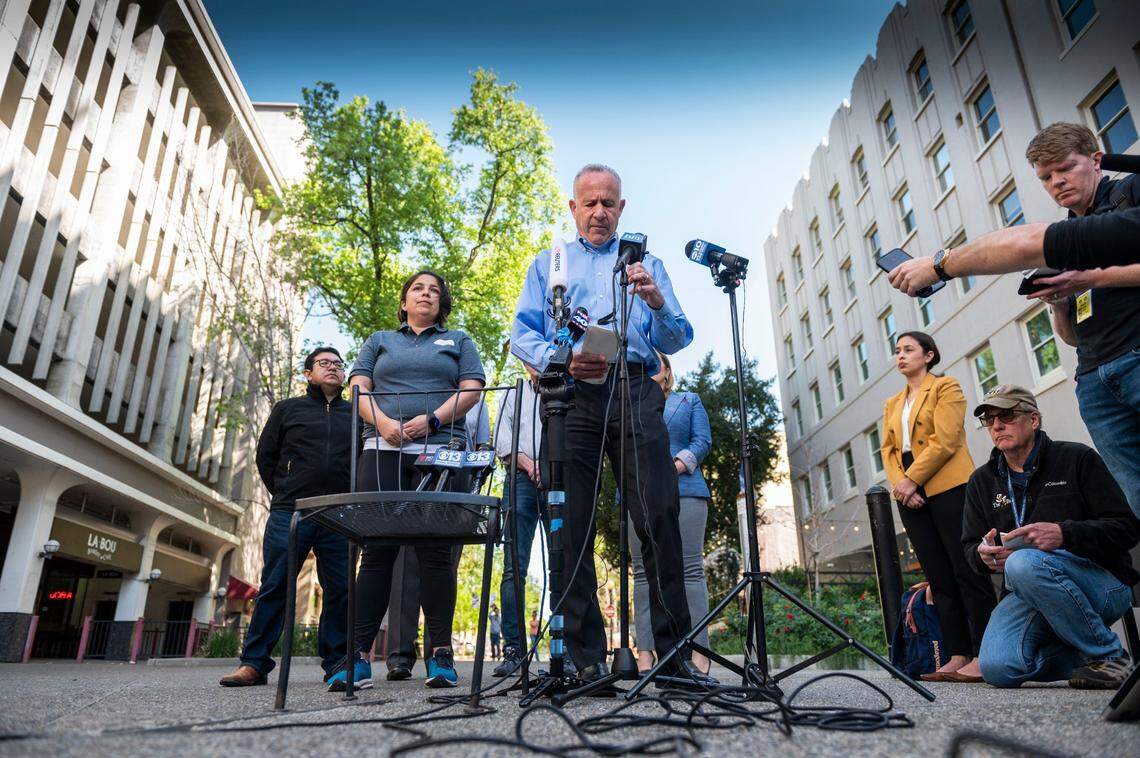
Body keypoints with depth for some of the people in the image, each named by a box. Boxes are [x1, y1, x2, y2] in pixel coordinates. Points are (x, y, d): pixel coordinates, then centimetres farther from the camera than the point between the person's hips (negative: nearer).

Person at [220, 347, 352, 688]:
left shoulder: (356, 414, 15)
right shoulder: (288, 409, 13)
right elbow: (265, 456, 13)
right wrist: (285, 497, 9)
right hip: (289, 514, -1)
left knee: (340, 590, 1)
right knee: (274, 587, 1)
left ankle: (336, 664, 10)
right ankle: (255, 663, 9)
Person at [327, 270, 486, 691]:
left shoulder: (458, 341, 21)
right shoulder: (379, 341, 24)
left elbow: (471, 390, 6)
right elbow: (359, 388, 11)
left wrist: (431, 420, -10)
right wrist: (383, 422, -9)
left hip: (440, 452, -1)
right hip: (383, 450, 1)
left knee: (435, 550, -5)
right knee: (377, 549, -5)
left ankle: (440, 655, -2)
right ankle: (358, 656, -4)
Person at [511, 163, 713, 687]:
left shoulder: (646, 264, 23)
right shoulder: (547, 264, 23)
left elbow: (676, 340, 14)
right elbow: (521, 335, 11)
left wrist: (657, 302, -9)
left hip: (635, 393, 0)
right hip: (570, 397, 0)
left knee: (659, 517, -9)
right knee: (572, 525, -4)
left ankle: (674, 652, -1)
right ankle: (585, 658, 2)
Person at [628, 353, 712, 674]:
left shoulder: (689, 400, 19)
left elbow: (703, 441, 6)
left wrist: (675, 467, -10)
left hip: (685, 489, -1)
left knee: (690, 568, -9)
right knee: (644, 571, -4)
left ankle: (698, 650, -11)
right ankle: (645, 651, -5)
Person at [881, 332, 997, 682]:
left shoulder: (946, 387, 3)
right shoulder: (892, 404, 22)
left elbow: (944, 440, -10)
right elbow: (888, 449, 12)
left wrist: (911, 479, -15)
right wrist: (900, 485, -5)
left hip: (948, 488, -6)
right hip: (911, 494, 6)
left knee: (966, 571, -7)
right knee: (938, 577, 5)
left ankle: (983, 655, -4)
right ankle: (958, 655, 7)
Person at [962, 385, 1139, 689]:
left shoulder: (1077, 458, 0)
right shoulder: (981, 481, 12)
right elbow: (970, 547, 11)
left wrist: (1063, 534, -25)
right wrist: (985, 556, -14)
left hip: (1103, 584, -4)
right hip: (1028, 594, 4)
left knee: (1024, 563, -36)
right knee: (998, 669, -22)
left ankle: (1107, 654, -13)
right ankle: (1079, 654, 10)